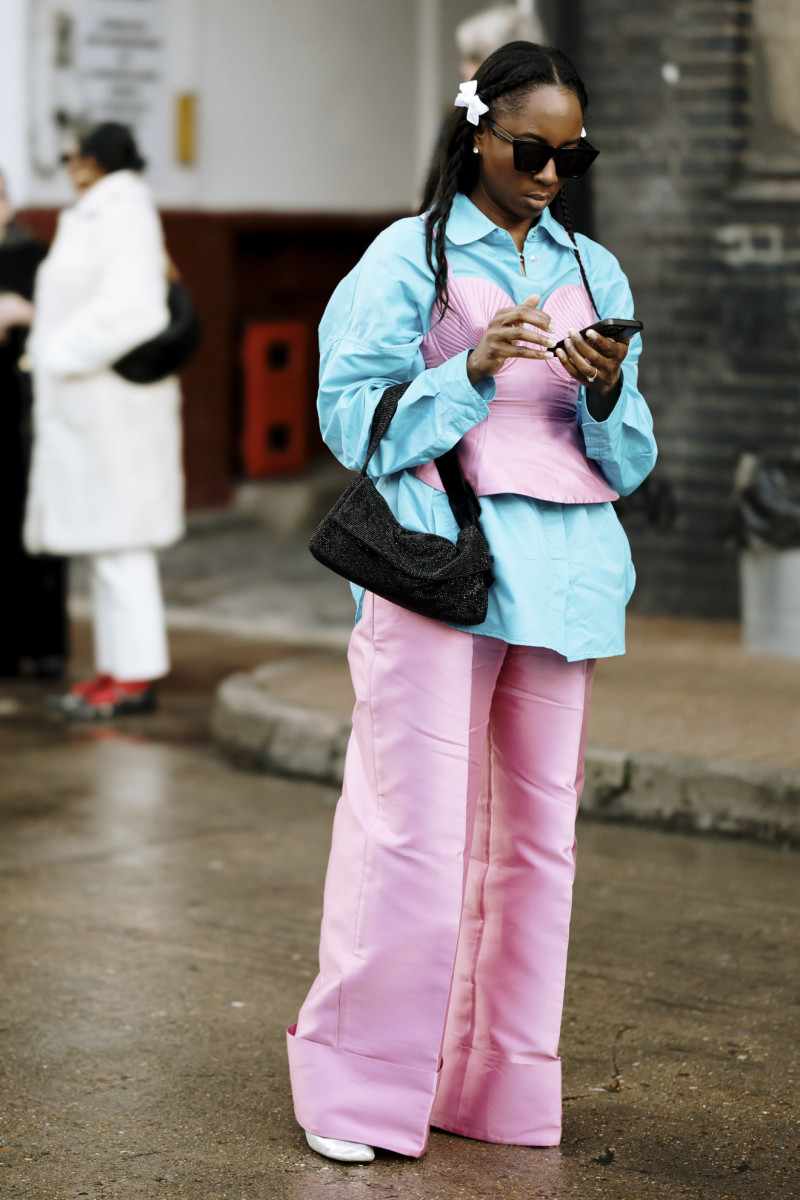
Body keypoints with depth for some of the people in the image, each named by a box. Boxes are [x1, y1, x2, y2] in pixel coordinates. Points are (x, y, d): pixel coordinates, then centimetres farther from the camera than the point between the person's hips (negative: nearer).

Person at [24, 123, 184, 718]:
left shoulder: (123, 215, -16)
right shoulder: (98, 217, 15)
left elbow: (132, 308, -27)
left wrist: (59, 356, -20)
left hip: (112, 401, -10)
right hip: (94, 405, 10)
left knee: (118, 538, -7)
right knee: (107, 536, 11)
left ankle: (137, 676, -4)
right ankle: (120, 664, 15)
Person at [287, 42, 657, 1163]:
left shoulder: (595, 272, 15)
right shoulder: (411, 257, 3)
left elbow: (630, 463, 13)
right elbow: (355, 423, -4)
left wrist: (606, 395, -8)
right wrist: (474, 371, -16)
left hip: (557, 576, 5)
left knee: (537, 829, 6)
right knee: (416, 831, -8)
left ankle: (500, 1081, 18)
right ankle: (357, 1083, 5)